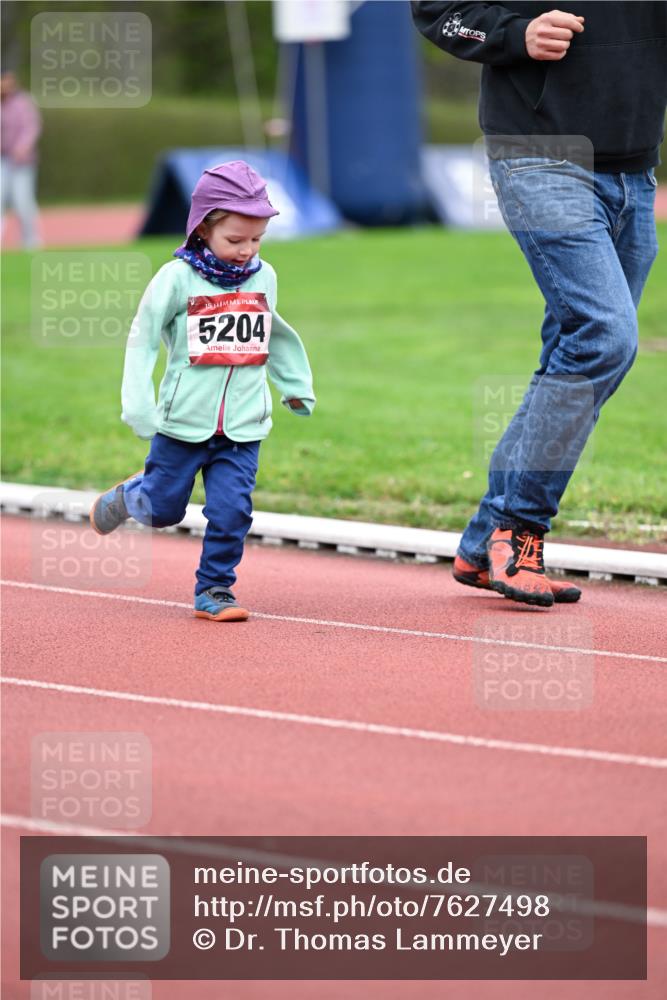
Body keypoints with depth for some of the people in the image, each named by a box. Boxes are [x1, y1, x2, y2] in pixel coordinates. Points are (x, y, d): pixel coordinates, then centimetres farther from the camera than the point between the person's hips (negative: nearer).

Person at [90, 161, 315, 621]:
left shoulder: (264, 277, 3)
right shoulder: (178, 277, -10)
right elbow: (143, 339, -6)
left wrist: (296, 387, 27)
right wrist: (139, 405, -13)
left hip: (243, 426, 3)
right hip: (184, 422, -2)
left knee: (232, 510, -6)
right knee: (163, 509, 10)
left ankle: (214, 590, 9)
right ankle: (127, 496, 42)